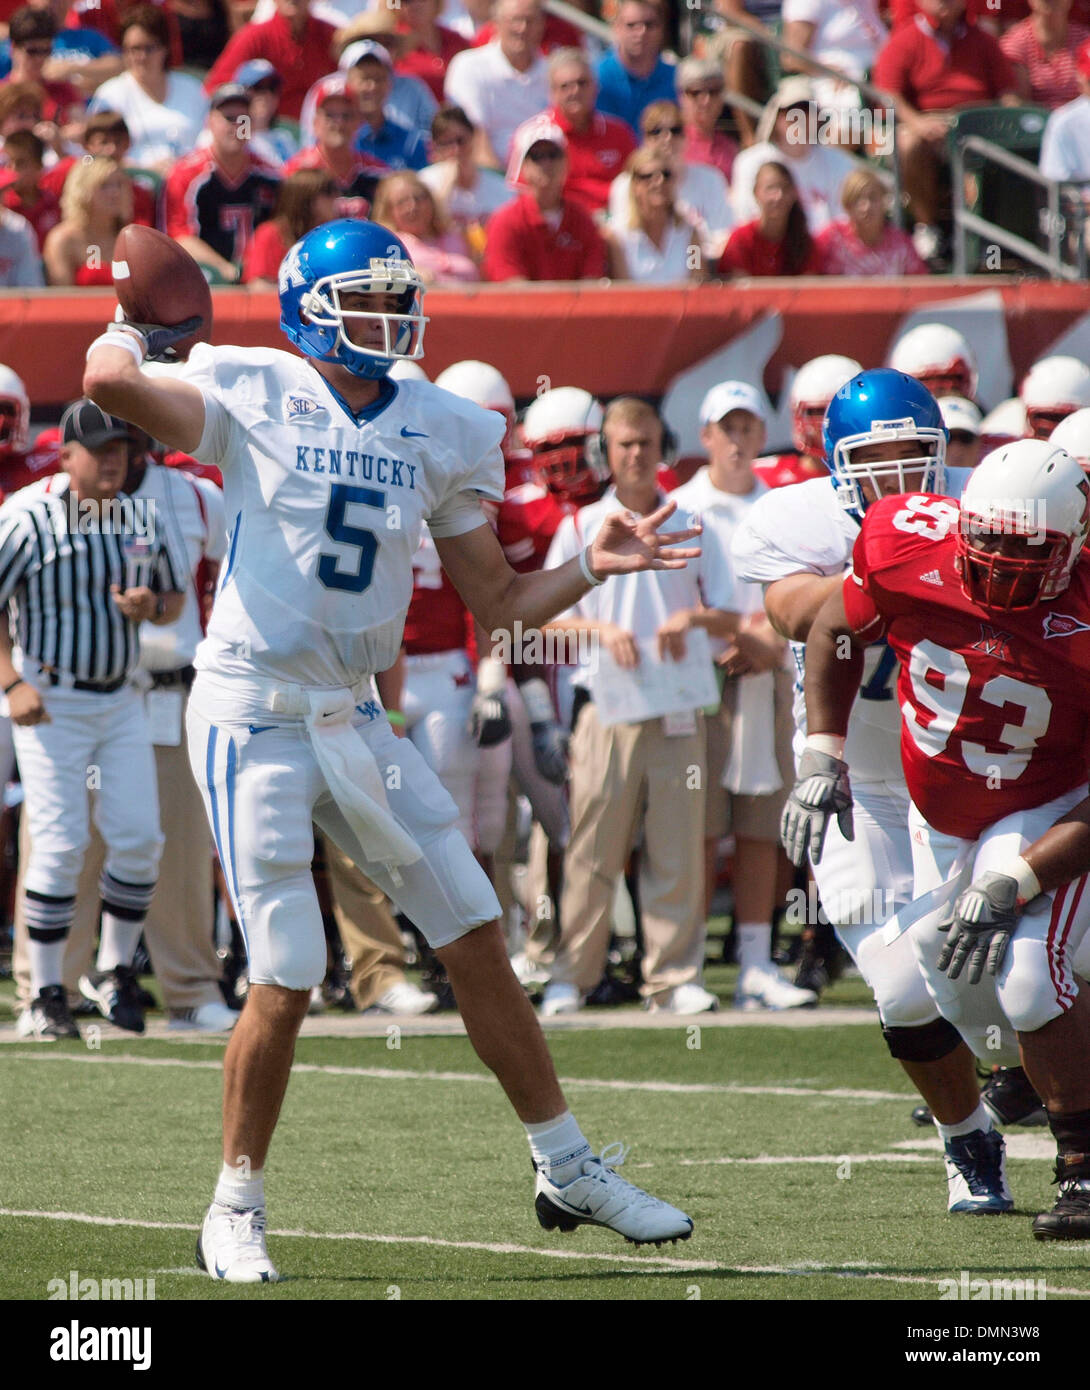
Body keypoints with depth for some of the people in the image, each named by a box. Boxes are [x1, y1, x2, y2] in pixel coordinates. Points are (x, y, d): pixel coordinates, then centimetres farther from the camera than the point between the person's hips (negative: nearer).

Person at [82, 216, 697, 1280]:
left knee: (476, 941, 7)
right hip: (254, 721, -5)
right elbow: (110, 380, -25)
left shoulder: (440, 433, 6)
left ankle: (567, 1171, 19)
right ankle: (235, 1210, 9)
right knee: (286, 982, -7)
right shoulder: (253, 395, -7)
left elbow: (498, 603, 11)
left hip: (355, 722, 5)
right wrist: (139, 325, -4)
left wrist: (590, 566, -4)